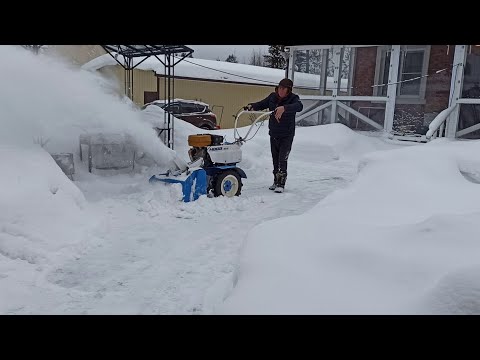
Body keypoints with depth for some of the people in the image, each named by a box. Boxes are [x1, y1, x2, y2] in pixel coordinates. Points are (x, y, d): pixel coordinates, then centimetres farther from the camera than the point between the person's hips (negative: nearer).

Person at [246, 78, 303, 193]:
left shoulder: (293, 98, -14)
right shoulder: (273, 97, 1)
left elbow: (299, 106, -35)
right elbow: (261, 104, 10)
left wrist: (284, 108, -53)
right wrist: (252, 106, -13)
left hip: (287, 135, -5)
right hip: (273, 134, 5)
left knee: (282, 160, -10)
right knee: (275, 160, 13)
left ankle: (281, 184, -2)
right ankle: (276, 182, 25)